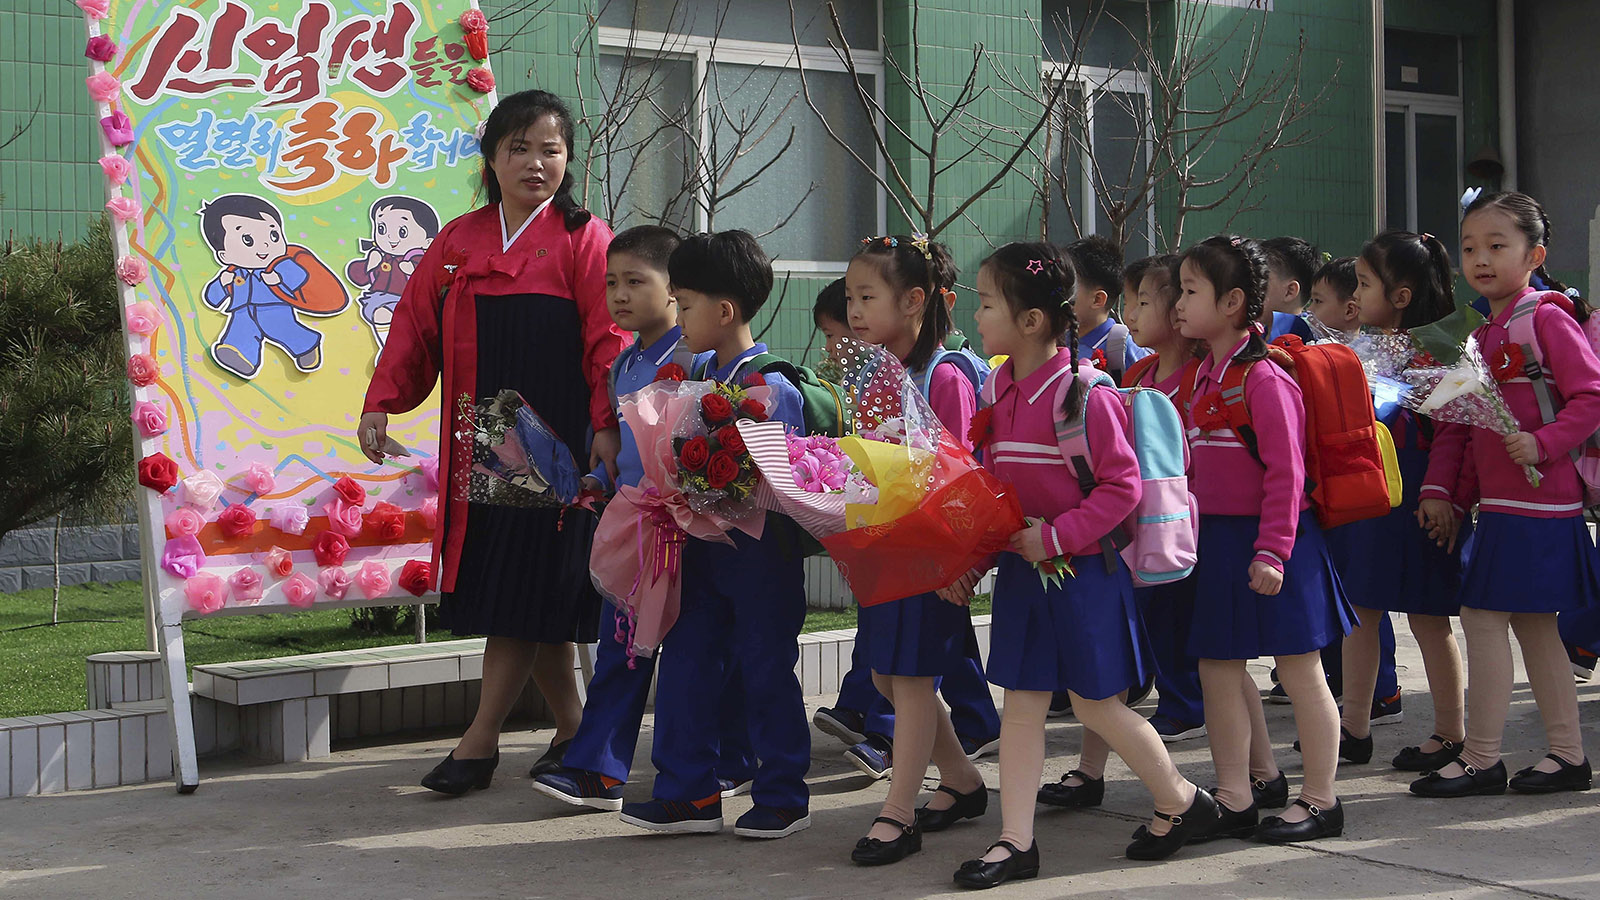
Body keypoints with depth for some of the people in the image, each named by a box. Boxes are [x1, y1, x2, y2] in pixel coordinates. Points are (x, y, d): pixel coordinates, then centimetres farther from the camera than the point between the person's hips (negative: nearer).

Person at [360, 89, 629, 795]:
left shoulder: (583, 239, -1)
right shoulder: (457, 242, 13)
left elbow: (608, 338, -8)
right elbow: (415, 326, 13)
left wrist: (606, 427, -18)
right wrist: (380, 404, 3)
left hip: (556, 442, -5)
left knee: (526, 589, -5)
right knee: (515, 597, 8)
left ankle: (481, 739, 2)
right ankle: (572, 731, 20)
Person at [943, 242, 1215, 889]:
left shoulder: (1083, 395, -18)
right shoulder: (997, 392, 4)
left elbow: (1123, 486, -17)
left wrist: (1055, 535, -20)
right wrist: (970, 564, 6)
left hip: (1083, 570, -7)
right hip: (1022, 570, 7)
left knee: (1095, 702, 4)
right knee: (1021, 704, 7)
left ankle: (1181, 801, 25)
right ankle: (1016, 842, 13)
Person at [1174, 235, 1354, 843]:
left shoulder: (1263, 377, -16)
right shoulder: (1201, 376, 10)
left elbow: (1286, 472, -19)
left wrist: (1272, 551, -20)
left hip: (1267, 542, -9)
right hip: (1216, 538, 9)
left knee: (1298, 669, 3)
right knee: (1218, 666, 12)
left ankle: (1320, 801, 13)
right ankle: (1237, 797, 23)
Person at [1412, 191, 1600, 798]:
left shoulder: (1548, 320, -9)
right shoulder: (1481, 336, 15)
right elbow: (1457, 420, 15)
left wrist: (1543, 443, -24)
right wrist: (1438, 487, 7)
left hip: (1536, 499, -9)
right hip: (1499, 502, 9)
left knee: (1482, 613, -7)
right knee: (1531, 624, 12)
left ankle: (1481, 758, 1)